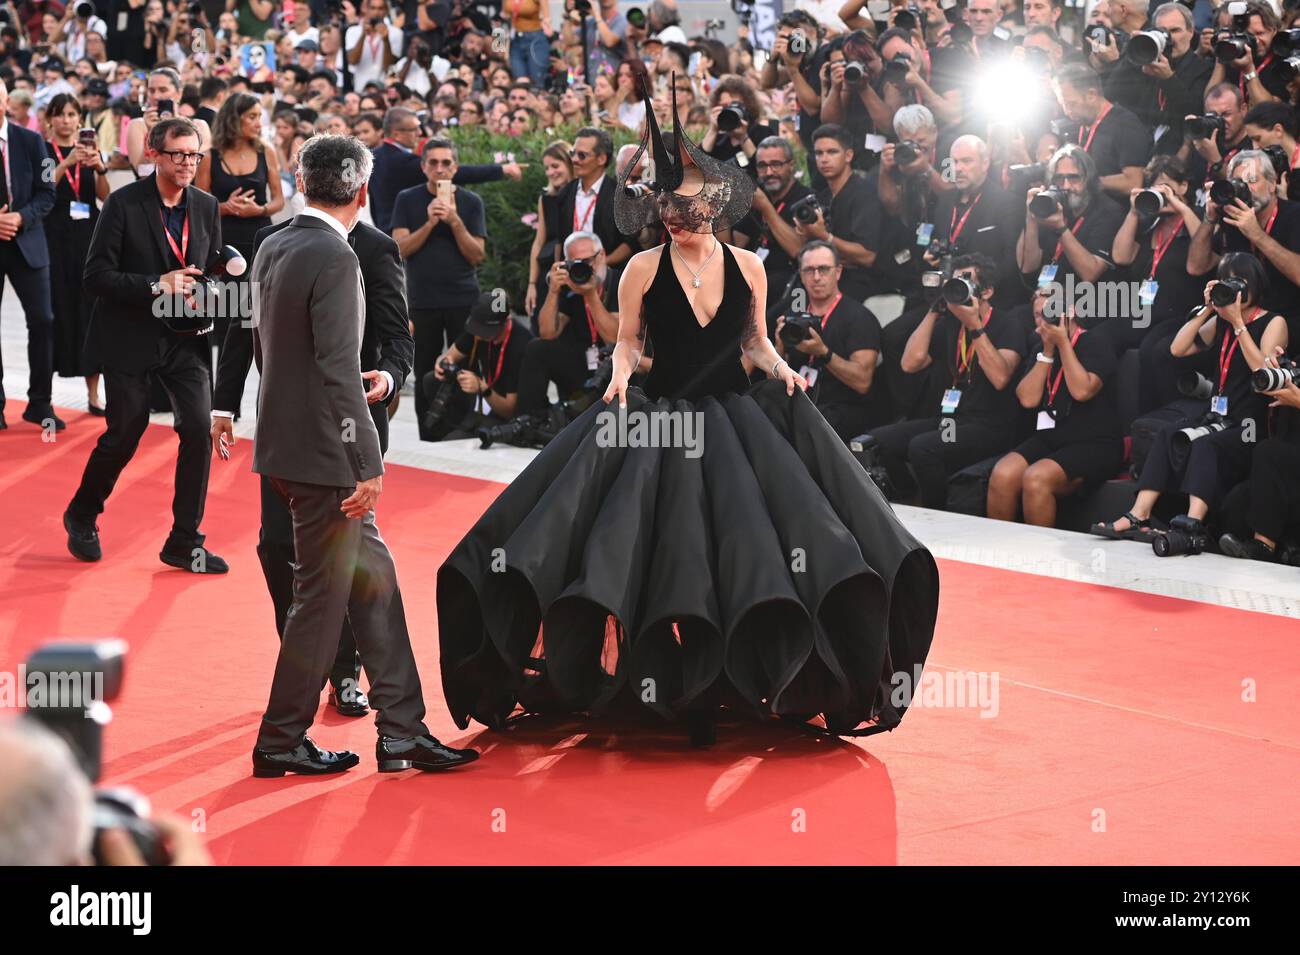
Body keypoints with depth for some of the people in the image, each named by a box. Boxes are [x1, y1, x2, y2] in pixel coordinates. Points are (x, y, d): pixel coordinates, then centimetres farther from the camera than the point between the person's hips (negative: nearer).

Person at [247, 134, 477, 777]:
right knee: (323, 596, 2)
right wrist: (368, 465, -18)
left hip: (287, 436, 9)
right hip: (322, 454, -9)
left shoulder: (273, 249, 9)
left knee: (373, 578, 13)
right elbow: (339, 369, -22)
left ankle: (402, 730, 16)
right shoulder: (335, 258, -18)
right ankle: (281, 741, 11)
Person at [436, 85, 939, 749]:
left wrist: (780, 368, -6)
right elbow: (628, 343, 4)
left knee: (743, 545, -7)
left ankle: (732, 681, 4)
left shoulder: (747, 268, 4)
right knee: (670, 545, -9)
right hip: (661, 420, -2)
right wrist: (621, 376, -16)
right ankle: (683, 689, 2)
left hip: (737, 418, 2)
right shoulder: (644, 269, -2)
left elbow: (755, 343, 14)